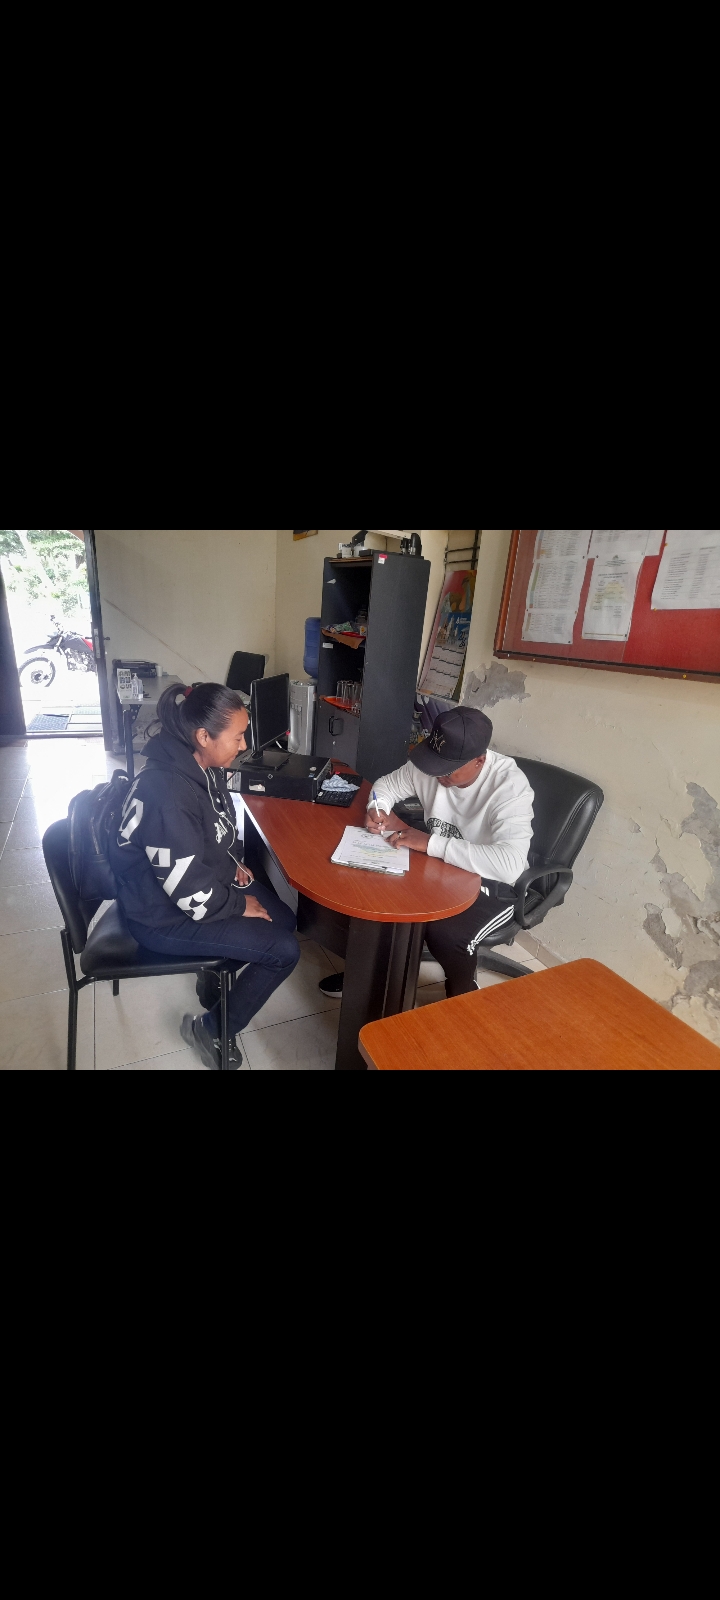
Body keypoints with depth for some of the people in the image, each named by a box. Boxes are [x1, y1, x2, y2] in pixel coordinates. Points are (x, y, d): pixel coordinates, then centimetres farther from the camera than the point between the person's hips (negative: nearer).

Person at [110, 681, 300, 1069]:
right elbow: (193, 896, -29)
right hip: (167, 916, -9)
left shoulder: (204, 766, -6)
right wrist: (239, 905, -13)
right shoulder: (168, 794, -35)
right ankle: (211, 1030, 12)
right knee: (284, 951, -9)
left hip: (209, 877, 9)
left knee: (284, 918, 11)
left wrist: (234, 862, 0)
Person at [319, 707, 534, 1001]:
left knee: (444, 933, -30)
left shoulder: (510, 786, -29)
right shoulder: (430, 764, -12)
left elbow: (510, 864, -42)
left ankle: (462, 999, 3)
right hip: (441, 867, 6)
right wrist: (378, 810, -17)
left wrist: (430, 842, -39)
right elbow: (387, 785, 7)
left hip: (492, 885, -6)